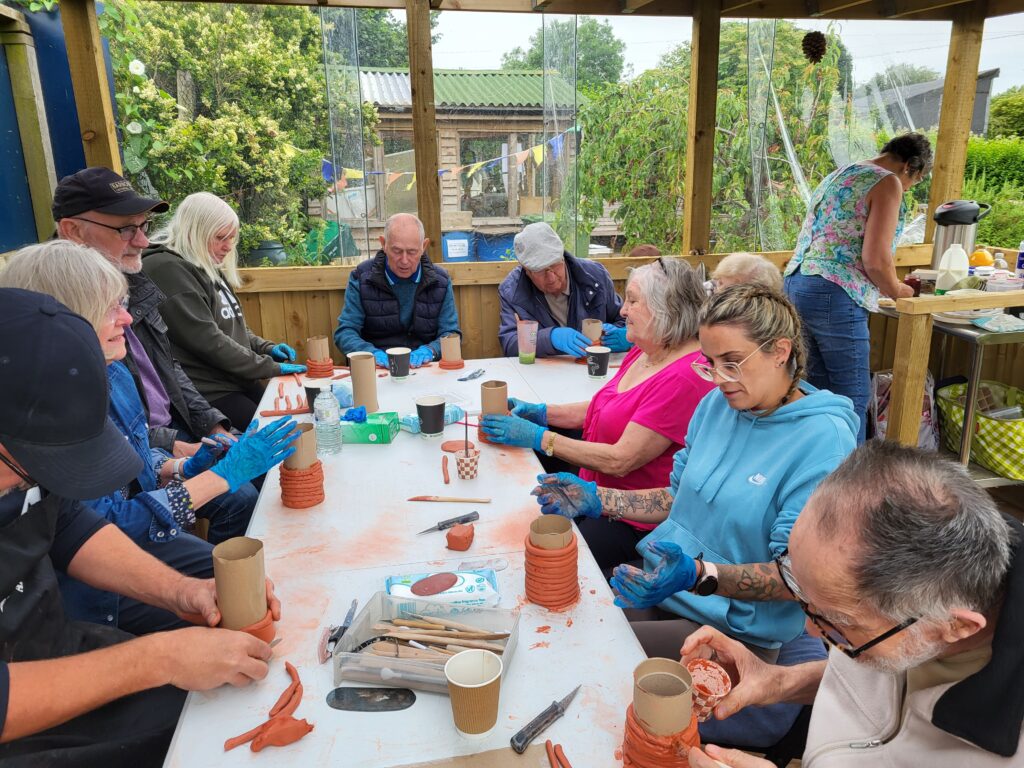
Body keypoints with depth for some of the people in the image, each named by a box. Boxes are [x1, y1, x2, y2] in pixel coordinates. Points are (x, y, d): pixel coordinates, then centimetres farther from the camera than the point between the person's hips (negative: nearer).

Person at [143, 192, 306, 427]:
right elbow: (207, 340, -20)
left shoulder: (209, 269, 15)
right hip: (210, 393, -9)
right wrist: (271, 368, -17)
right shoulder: (168, 270, -14)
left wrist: (267, 348, 5)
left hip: (242, 383, 9)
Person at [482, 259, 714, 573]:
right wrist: (540, 412, 3)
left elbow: (619, 460, -25)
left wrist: (538, 437, -19)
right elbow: (601, 408, 17)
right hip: (599, 493, 9)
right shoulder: (642, 353, 7)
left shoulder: (685, 377, -24)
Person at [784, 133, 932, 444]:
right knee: (852, 395, 0)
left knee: (819, 387, 16)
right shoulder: (888, 183, -4)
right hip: (835, 296, -9)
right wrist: (896, 290, 7)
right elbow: (876, 259, -13)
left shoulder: (838, 174, 22)